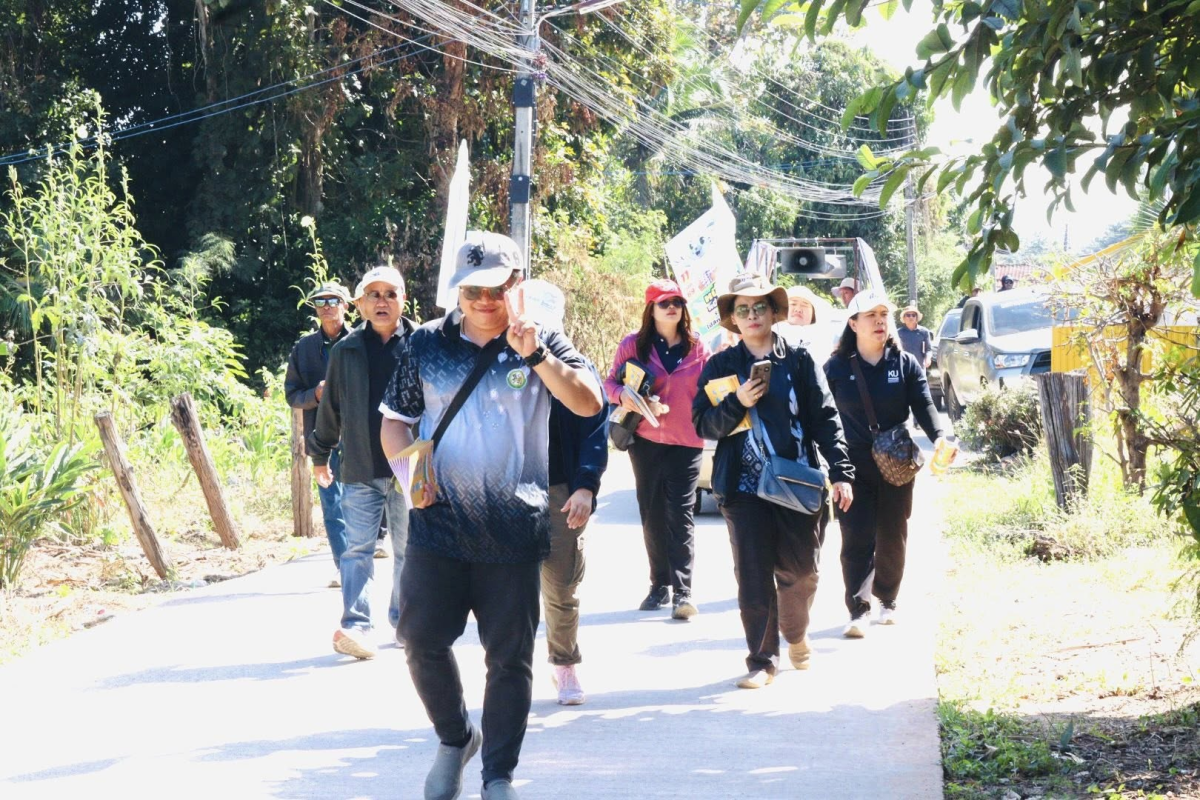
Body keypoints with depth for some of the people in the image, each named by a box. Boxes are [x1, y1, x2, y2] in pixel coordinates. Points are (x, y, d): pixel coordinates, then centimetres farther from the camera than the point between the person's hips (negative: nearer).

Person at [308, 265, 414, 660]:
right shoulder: (346, 351, 6)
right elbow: (330, 408, 15)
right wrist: (320, 455, 21)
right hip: (360, 471, 1)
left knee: (408, 550, 9)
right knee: (358, 549, -5)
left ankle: (405, 623, 20)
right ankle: (355, 625, -9)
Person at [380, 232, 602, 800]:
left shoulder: (542, 344, 2)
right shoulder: (426, 344, 7)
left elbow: (588, 404, -12)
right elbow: (395, 419, 13)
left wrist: (533, 352, -22)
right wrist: (404, 467, -7)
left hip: (513, 531, -1)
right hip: (436, 522, 2)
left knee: (509, 657, 3)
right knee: (422, 639, -1)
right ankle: (455, 738, 26)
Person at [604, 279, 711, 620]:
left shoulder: (697, 348, 4)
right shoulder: (633, 344, 2)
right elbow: (611, 383, 6)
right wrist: (624, 397, -15)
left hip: (687, 442, -1)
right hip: (646, 441, 1)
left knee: (680, 515, -7)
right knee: (652, 515, 9)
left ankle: (682, 591, -10)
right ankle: (659, 585, 20)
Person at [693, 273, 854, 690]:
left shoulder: (799, 360, 4)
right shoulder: (721, 366, 6)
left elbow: (826, 419, 2)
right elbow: (702, 424, 2)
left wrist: (841, 472, -5)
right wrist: (737, 403, -15)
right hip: (744, 487, 0)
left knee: (800, 570, 9)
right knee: (753, 577, -3)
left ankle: (796, 634, 37)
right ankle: (762, 660, 7)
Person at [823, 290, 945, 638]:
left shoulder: (905, 364, 2)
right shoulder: (836, 368, -1)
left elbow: (924, 406, -6)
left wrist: (939, 438, -24)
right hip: (853, 466, -2)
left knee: (892, 538, 11)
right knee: (856, 539, -9)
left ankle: (887, 600, 29)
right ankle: (858, 610, -8)